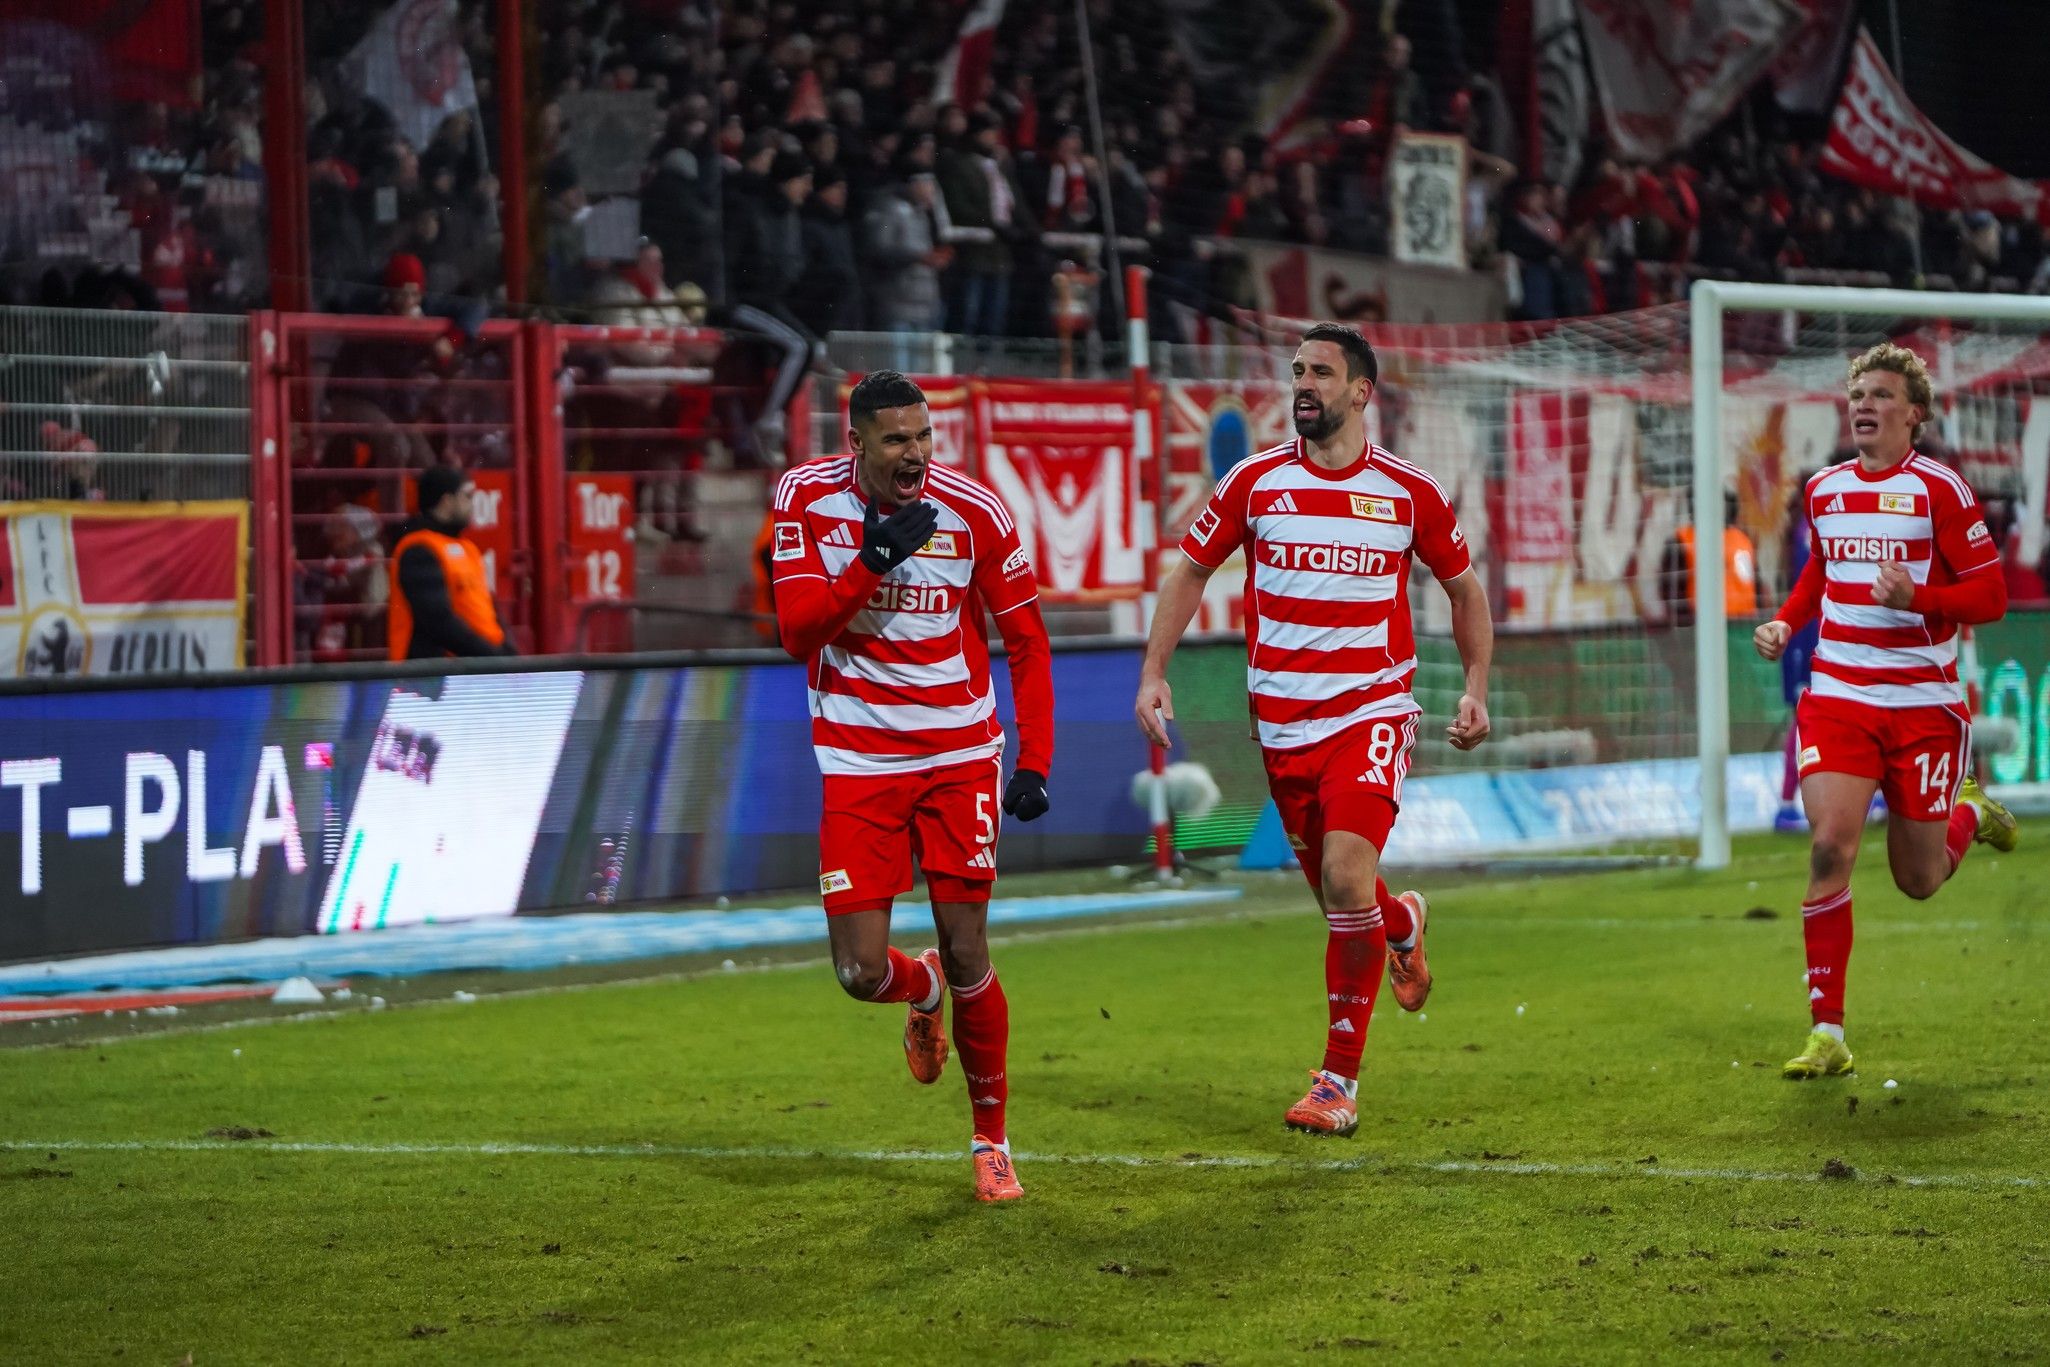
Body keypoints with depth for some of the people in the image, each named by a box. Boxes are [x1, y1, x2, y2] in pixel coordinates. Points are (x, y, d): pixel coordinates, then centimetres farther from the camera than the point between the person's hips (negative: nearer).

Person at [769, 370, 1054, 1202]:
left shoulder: (973, 511, -9)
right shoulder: (807, 498, -5)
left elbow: (1026, 640, 1)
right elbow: (797, 632, -10)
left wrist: (1034, 761, -6)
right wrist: (875, 560, -23)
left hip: (959, 754, -1)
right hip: (858, 761, 1)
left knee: (968, 958, -2)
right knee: (861, 972, -6)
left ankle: (992, 1138, 17)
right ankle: (923, 992, 32)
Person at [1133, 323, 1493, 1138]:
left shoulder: (1408, 492, 0)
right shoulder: (1255, 481, 1)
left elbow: (1463, 587, 14)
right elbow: (1190, 571, 11)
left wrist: (1476, 687, 6)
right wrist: (1153, 672, 2)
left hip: (1372, 712, -3)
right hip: (1283, 724, 3)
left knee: (1346, 880, -20)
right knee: (1336, 895, 9)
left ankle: (1339, 1079, -8)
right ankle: (1403, 925, 49)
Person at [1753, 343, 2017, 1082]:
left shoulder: (1939, 489, -8)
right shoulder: (1824, 488, 8)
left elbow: (1990, 596, -8)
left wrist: (1917, 597, -25)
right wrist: (1784, 622, 9)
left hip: (1924, 705, -3)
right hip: (1838, 698, 3)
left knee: (1917, 880, 6)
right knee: (1830, 846, -18)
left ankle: (1970, 814, 43)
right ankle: (1827, 1034, -12)